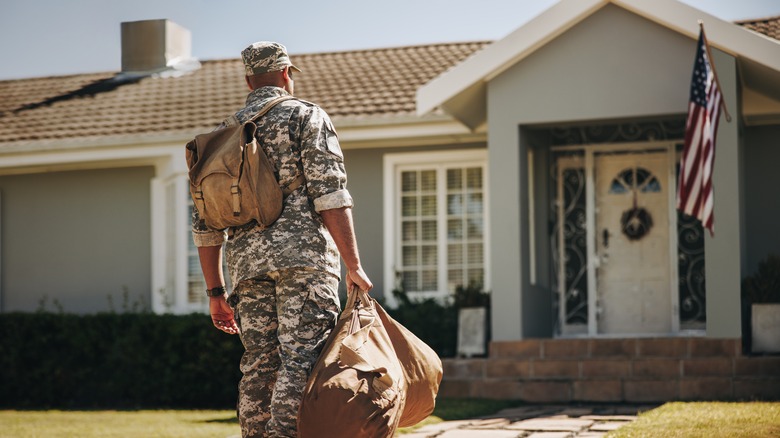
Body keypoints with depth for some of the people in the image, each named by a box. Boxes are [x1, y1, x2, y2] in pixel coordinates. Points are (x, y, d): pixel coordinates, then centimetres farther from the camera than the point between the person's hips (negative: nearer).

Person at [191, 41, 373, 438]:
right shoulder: (306, 115, 5)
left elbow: (205, 223, 18)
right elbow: (329, 194, -8)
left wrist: (215, 292, 22)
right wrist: (353, 266, -9)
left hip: (247, 262, 6)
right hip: (303, 255, -5)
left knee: (259, 365, 9)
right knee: (301, 362, -10)